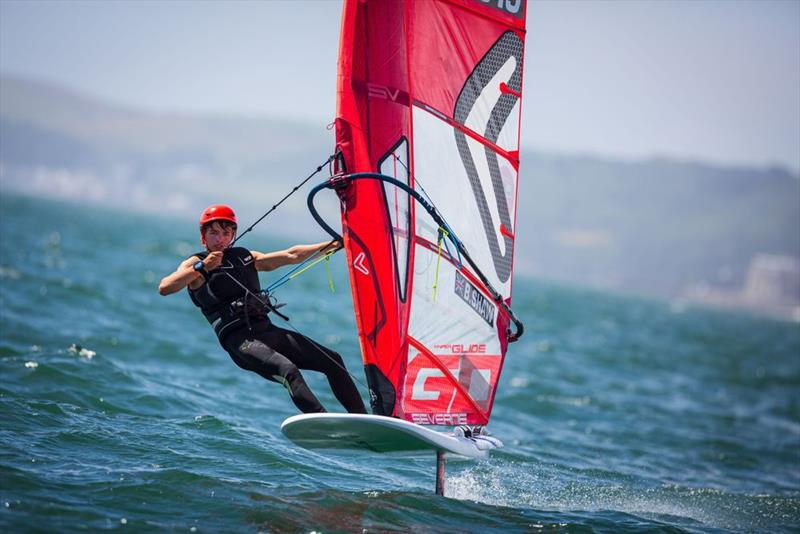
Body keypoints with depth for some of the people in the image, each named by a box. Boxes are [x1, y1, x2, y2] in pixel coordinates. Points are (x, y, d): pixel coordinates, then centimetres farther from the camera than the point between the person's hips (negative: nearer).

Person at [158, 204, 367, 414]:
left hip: (267, 329, 7)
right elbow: (164, 288, -14)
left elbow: (291, 255, 23)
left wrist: (331, 245, 19)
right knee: (289, 371, -32)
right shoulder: (196, 264, 3)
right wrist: (201, 267, -23)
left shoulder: (245, 257, 21)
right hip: (238, 339, -7)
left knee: (332, 360, 2)